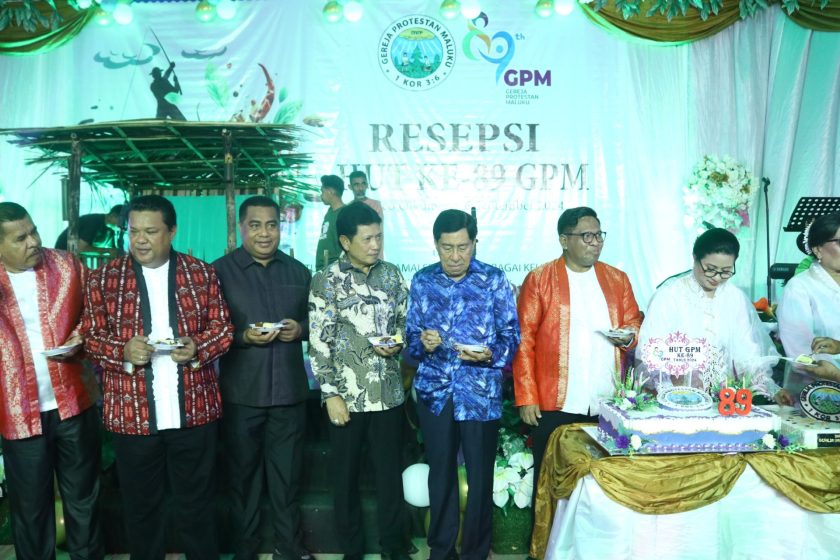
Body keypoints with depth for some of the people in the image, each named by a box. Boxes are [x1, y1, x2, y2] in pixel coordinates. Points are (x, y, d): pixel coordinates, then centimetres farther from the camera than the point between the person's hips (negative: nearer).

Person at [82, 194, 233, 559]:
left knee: (197, 502, 13)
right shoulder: (104, 279, 2)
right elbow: (91, 336, 2)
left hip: (194, 410, 0)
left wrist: (198, 348, -16)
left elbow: (223, 326, 4)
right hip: (131, 413, 0)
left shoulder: (201, 274, 3)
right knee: (141, 504, 16)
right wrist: (123, 351, -18)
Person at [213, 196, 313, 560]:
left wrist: (300, 329, -8)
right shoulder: (220, 271, -4)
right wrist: (244, 336, -21)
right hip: (241, 392, -2)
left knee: (287, 472, 13)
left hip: (289, 390, 2)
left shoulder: (298, 271, 8)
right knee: (244, 472, 14)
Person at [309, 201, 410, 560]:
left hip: (388, 393, 2)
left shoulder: (392, 275, 4)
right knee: (346, 476, 11)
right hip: (347, 395, -2)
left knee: (390, 472, 11)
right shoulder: (327, 281, -6)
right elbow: (319, 344, -7)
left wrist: (397, 344, -9)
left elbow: (404, 323, 13)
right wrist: (331, 395, -11)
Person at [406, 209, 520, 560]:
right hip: (434, 390, 2)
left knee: (480, 475, 5)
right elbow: (411, 336, 7)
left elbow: (512, 334, -2)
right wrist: (422, 343, -15)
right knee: (440, 472, 12)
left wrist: (490, 354, -21)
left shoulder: (494, 280, -2)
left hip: (481, 392, -2)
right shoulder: (422, 281, 4)